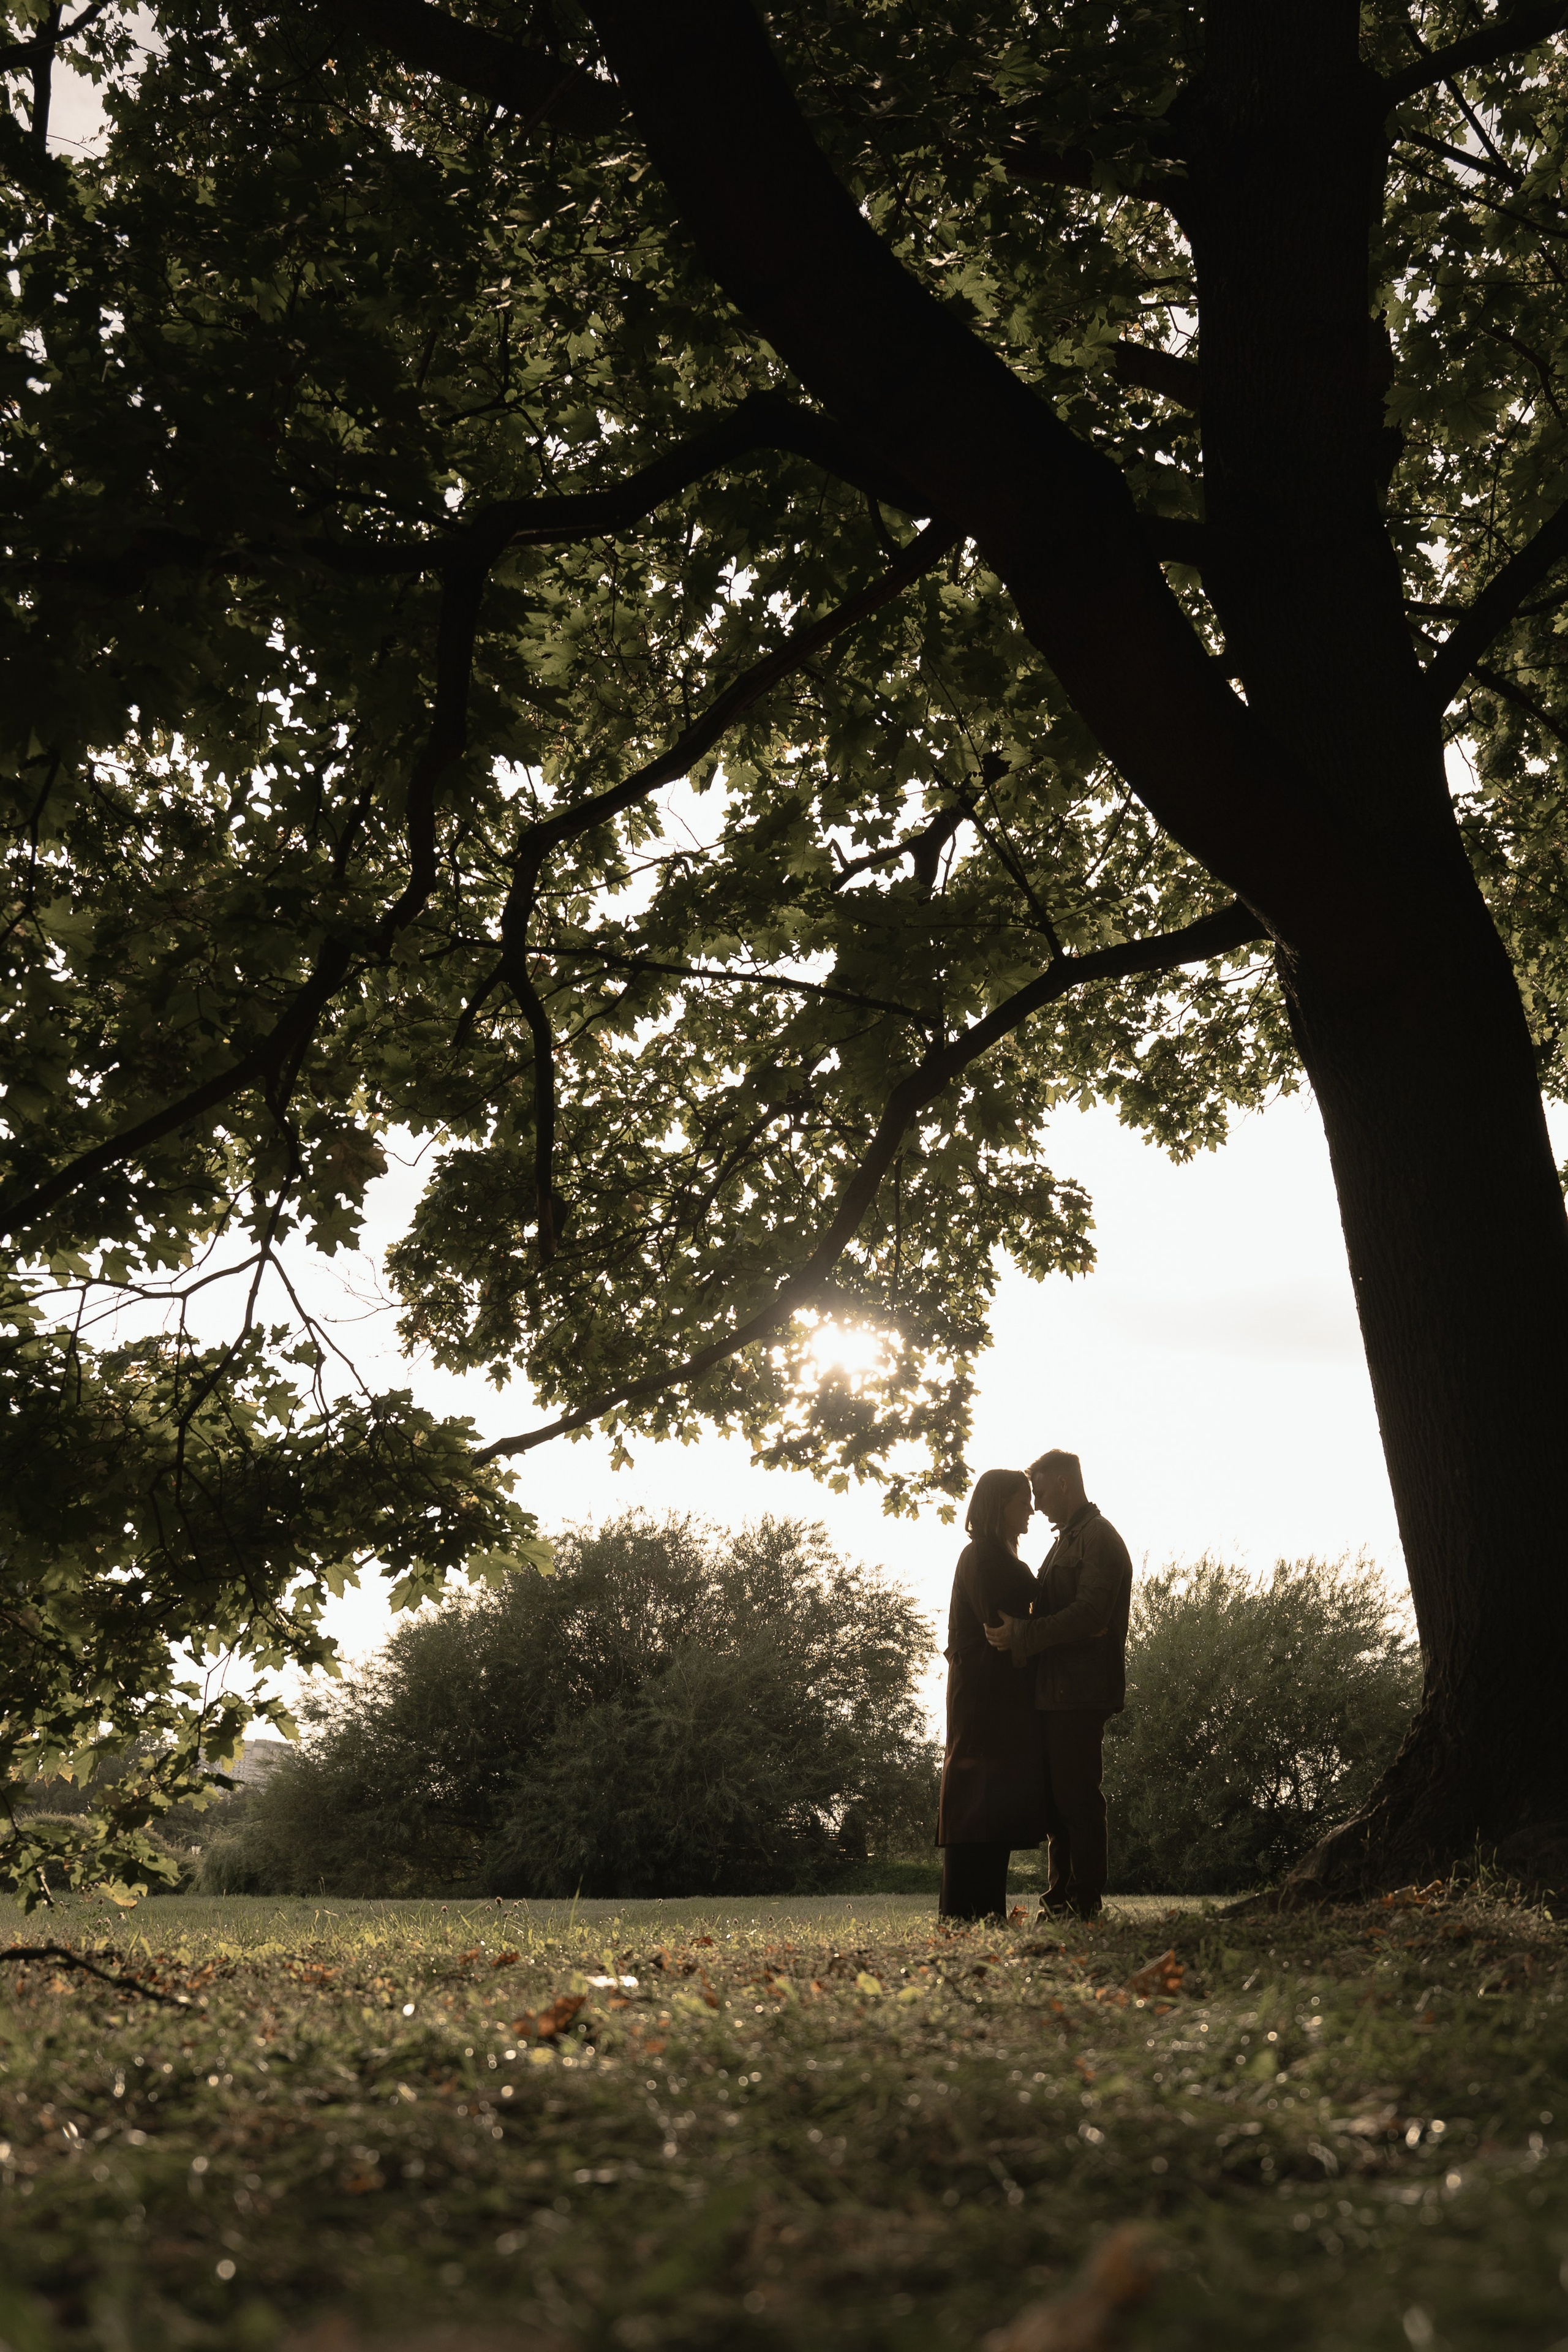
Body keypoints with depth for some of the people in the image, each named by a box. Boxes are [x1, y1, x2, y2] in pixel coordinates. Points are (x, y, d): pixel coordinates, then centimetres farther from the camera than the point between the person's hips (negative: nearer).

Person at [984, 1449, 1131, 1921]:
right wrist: (1017, 1633, 7)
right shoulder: (1066, 1540, 22)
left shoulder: (1099, 1538, -9)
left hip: (1081, 1689, -10)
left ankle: (1085, 1900, -2)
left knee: (1077, 1795, -7)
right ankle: (1062, 1896, 17)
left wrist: (1020, 1636, -21)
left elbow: (1090, 1615, -20)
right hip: (1056, 1688, 10)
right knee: (1056, 1795, 11)